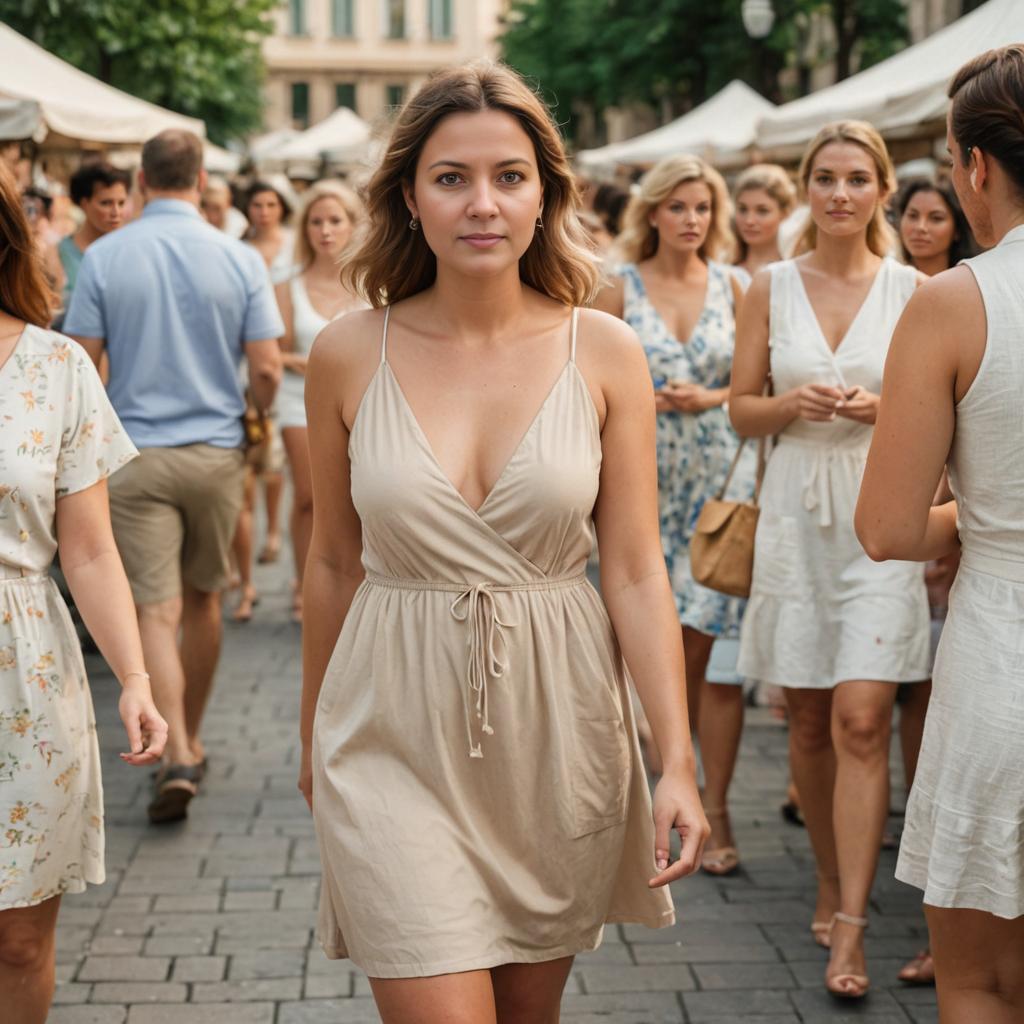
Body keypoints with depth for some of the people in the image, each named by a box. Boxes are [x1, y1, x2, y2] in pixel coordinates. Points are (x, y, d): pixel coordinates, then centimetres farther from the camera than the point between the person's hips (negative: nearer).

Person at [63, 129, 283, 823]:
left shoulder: (104, 258, -5)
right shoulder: (240, 259, -4)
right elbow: (266, 367, -5)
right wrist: (258, 410, 17)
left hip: (136, 453, -1)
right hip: (215, 451, 2)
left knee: (156, 611, -2)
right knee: (202, 602, 17)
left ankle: (177, 756, -15)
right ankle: (191, 742, 30)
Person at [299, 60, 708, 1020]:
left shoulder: (604, 353, -3)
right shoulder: (349, 353, -3)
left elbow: (635, 570, -3)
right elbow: (334, 563, 7)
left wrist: (678, 761, -9)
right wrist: (314, 739, 15)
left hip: (558, 725, 1)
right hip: (399, 734, -1)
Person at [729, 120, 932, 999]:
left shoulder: (912, 291, 1)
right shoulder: (771, 288, 5)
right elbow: (743, 410, 7)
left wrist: (883, 409, -13)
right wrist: (795, 405, -13)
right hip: (796, 511, 2)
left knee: (861, 720, -11)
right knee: (809, 722, 10)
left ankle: (850, 928, -8)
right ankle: (831, 883, 29)